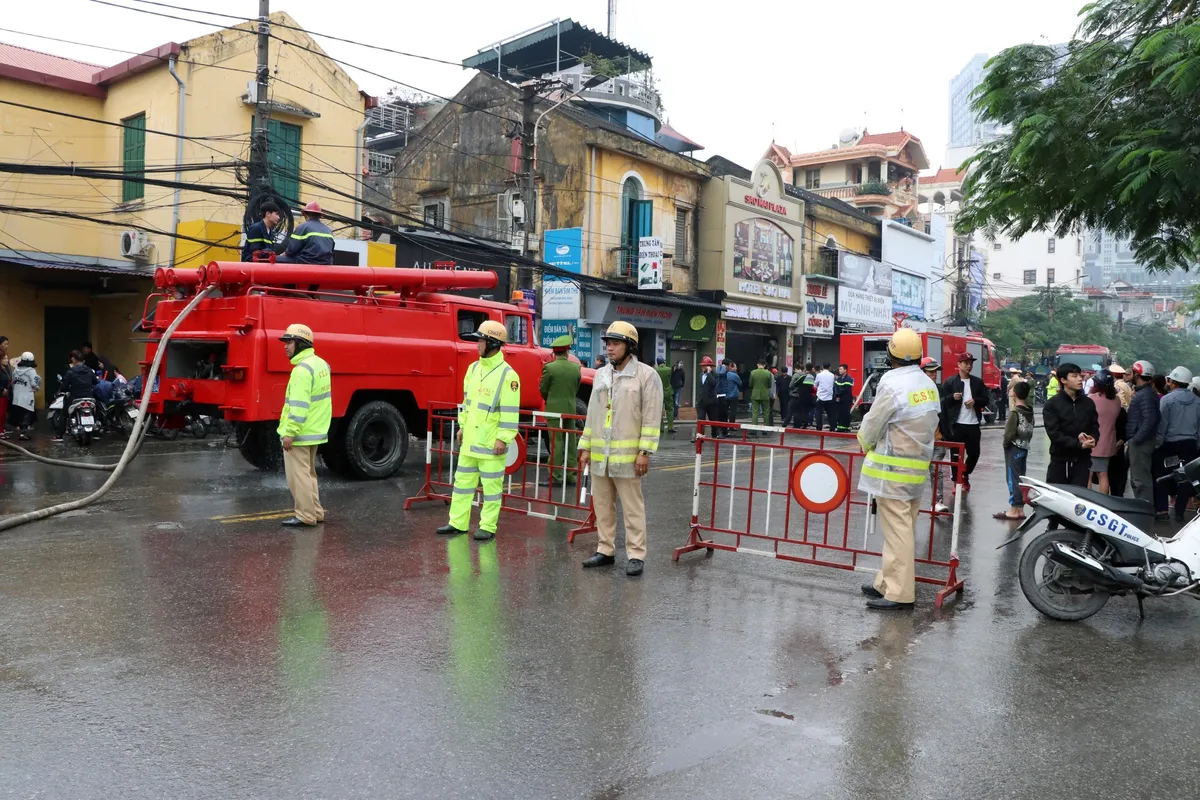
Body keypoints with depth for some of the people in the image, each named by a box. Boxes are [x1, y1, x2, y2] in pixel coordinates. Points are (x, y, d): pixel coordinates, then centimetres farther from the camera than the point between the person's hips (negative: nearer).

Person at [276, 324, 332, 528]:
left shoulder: (303, 369, -19)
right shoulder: (320, 363, 12)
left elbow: (299, 406, -25)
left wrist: (290, 432, -22)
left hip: (300, 433, -10)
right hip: (315, 431, 10)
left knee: (298, 476, -2)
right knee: (308, 473, 18)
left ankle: (305, 516, 3)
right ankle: (315, 513, 24)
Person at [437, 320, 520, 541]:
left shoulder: (507, 375, -14)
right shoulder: (473, 368, 9)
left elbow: (510, 411, -16)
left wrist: (503, 438, -18)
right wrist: (462, 426, 17)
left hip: (491, 442, -8)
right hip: (470, 439, 8)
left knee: (491, 485, 3)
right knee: (463, 480, 13)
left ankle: (488, 527, 12)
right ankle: (457, 523, 23)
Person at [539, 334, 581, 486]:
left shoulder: (549, 367, -11)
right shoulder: (576, 368, 0)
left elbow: (543, 389, -3)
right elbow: (576, 389, 7)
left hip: (554, 409, -4)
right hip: (570, 409, 4)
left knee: (556, 442, -1)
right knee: (570, 443, 10)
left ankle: (555, 476, 1)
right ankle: (571, 475, 17)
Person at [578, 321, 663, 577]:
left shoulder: (646, 375, -6)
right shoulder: (601, 375, 13)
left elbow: (651, 417, -10)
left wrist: (645, 452, -15)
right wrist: (586, 447, 13)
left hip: (627, 456, -6)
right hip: (600, 455, 6)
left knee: (633, 507, 0)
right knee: (602, 506, 13)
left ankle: (636, 555, 6)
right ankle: (605, 551, 23)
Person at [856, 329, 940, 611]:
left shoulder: (892, 384, -17)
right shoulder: (929, 385, 9)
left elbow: (872, 426, -10)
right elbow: (930, 425, 10)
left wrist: (865, 442, 11)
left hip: (893, 468, -8)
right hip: (917, 466, 8)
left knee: (897, 530, -4)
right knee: (902, 528, 13)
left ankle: (899, 593, 1)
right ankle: (888, 582, 23)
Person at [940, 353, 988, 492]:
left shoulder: (978, 382, 11)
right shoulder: (949, 382, 0)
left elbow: (985, 400, 11)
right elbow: (943, 402, -2)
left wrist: (975, 401, -9)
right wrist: (953, 397, -21)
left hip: (973, 424, 3)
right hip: (956, 424, -3)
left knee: (974, 453, 7)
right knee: (956, 454, 1)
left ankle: (965, 475, 31)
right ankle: (957, 481, 13)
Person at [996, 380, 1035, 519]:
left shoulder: (1015, 412, -16)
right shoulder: (1030, 412, 6)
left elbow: (1010, 433, -18)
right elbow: (1030, 432, 10)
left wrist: (1005, 443, -4)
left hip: (1014, 448, -8)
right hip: (1025, 448, 8)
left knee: (1013, 478, -4)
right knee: (1020, 478, 12)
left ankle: (1014, 510, -2)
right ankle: (1020, 509, 16)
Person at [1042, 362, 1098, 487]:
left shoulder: (1088, 403, 10)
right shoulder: (1052, 405, -4)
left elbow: (1095, 427, 11)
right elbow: (1054, 433, -12)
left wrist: (1091, 440, -12)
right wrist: (1078, 444, -21)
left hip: (1082, 460, 3)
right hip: (1060, 459, -3)